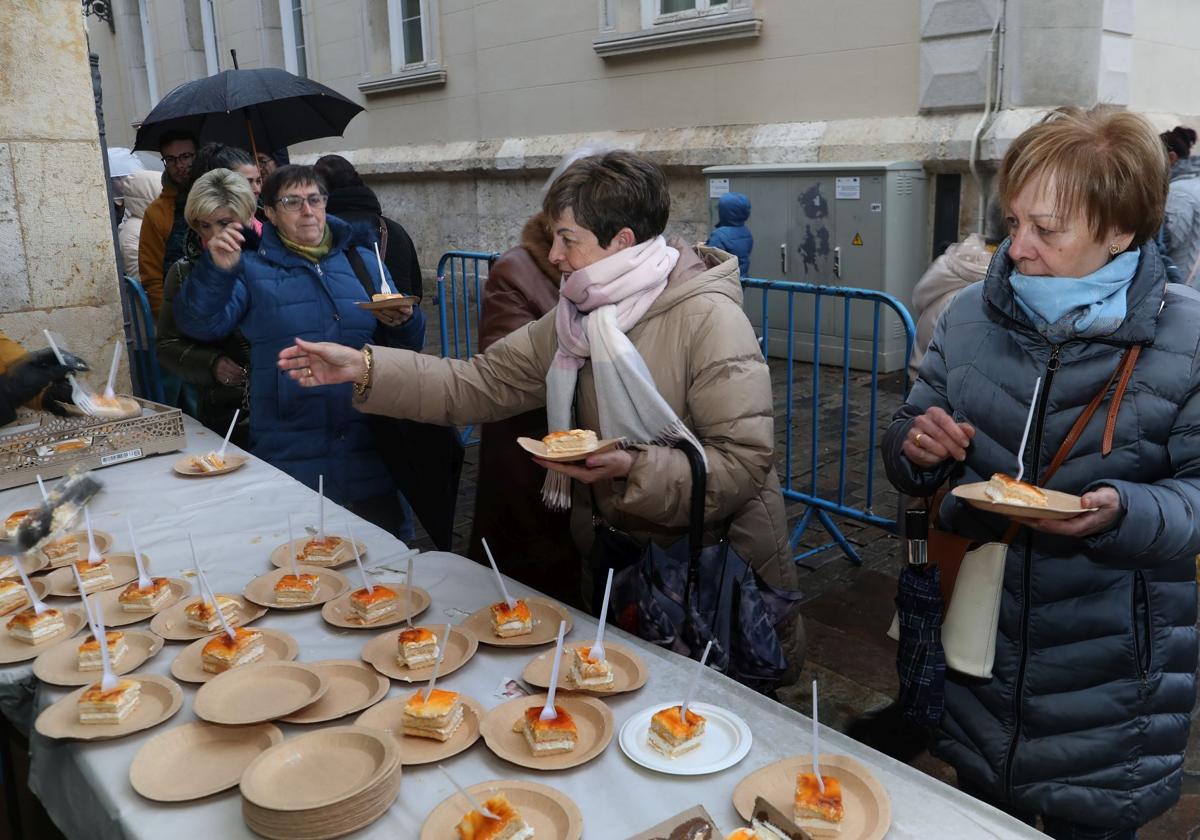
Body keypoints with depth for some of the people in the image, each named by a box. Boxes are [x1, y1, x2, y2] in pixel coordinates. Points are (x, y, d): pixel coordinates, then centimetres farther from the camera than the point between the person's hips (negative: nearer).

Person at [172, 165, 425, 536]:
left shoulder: (362, 260, 13)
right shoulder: (252, 267, 5)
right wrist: (216, 270, -22)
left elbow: (408, 347, 15)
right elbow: (201, 324, -7)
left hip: (369, 451, 3)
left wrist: (404, 322, -7)